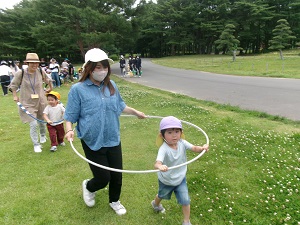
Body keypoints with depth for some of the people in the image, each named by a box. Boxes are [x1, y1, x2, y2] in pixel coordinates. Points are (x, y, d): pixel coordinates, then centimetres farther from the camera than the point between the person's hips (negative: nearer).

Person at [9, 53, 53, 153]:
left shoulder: (41, 72, -9)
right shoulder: (20, 73, -14)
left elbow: (48, 80, 13)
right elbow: (13, 85, 2)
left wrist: (50, 88, 21)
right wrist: (15, 96, -2)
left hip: (41, 102, 3)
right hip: (27, 103, -3)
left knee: (42, 121, 20)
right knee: (33, 124, -10)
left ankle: (43, 135, 51)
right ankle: (36, 144, 10)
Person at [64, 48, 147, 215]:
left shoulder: (111, 85, 2)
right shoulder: (78, 89, -11)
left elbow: (120, 106, 19)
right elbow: (70, 117, -7)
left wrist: (136, 112, 25)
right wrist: (69, 130, -25)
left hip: (113, 140, 4)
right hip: (93, 143, -4)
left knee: (117, 176, 14)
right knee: (103, 178, 3)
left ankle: (114, 201, 45)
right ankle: (88, 187, 41)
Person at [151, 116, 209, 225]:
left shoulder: (182, 143, -21)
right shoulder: (164, 149, -38)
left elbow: (194, 148, -28)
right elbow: (157, 163, -52)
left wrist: (203, 148, -49)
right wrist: (160, 166, -75)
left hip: (180, 179, 2)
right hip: (166, 180, -2)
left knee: (185, 201, 1)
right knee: (162, 195, 27)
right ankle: (156, 204, 64)